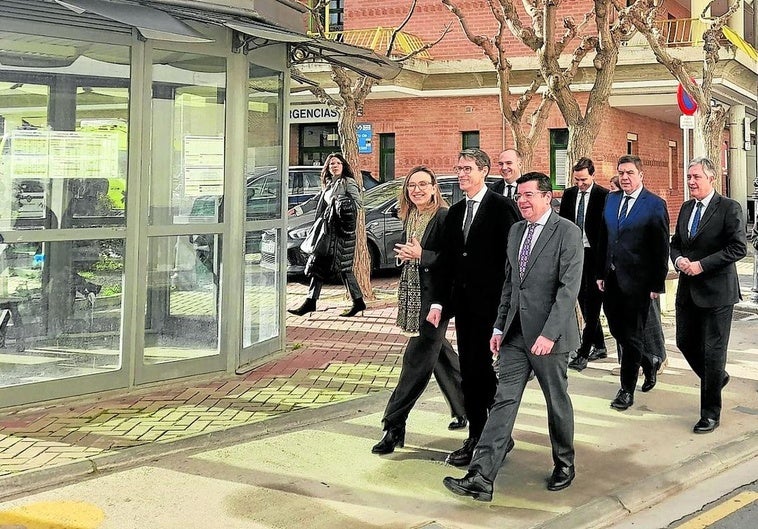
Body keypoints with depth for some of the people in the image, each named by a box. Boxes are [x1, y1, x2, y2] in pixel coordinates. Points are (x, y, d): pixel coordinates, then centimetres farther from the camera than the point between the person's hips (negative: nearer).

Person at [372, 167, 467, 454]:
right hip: (415, 294, 9)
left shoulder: (443, 217, -14)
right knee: (439, 352, 19)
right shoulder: (411, 217, 11)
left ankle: (394, 425, -5)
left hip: (434, 296, -9)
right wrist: (405, 255, 4)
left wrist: (421, 255, -24)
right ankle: (465, 409, 36)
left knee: (418, 357, -7)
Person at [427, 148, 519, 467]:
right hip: (463, 303, 7)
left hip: (490, 305, -7)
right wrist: (438, 302, 6)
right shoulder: (455, 213, 14)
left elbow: (507, 258, -11)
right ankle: (476, 438, 19)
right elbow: (446, 262, 13)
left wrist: (503, 304, -14)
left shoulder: (500, 208, -7)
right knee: (469, 372, 10)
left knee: (483, 370, -6)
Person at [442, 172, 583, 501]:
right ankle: (481, 478, -4)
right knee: (504, 401, 0)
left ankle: (564, 465, 31)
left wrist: (549, 333, -21)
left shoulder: (567, 232, -9)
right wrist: (499, 327, 11)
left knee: (557, 402, 9)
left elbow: (569, 286, -16)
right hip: (515, 333, 6)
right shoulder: (516, 231, 12)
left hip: (549, 335, -5)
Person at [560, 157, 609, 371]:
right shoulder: (569, 194, 8)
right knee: (584, 302, 13)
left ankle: (583, 353, -6)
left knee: (592, 303, -6)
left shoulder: (604, 196, -9)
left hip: (595, 255, -6)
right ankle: (599, 346, 27)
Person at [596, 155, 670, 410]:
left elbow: (661, 247, -9)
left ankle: (627, 391, 11)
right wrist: (601, 273, 10)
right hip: (612, 278, 6)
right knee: (617, 329, 13)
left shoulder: (655, 204, -8)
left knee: (632, 336, 2)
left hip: (637, 281, -6)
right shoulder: (611, 200, 10)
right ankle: (649, 364, 38)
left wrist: (657, 284, -11)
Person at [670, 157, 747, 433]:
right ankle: (717, 378, 41)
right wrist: (678, 259, -5)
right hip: (688, 291, 7)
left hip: (717, 291, -7)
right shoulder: (686, 208, 10)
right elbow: (675, 243, 17)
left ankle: (710, 414, 11)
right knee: (686, 344, 13)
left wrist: (702, 265, -19)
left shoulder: (729, 208, -10)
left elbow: (738, 248, -16)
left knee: (713, 351, 0)